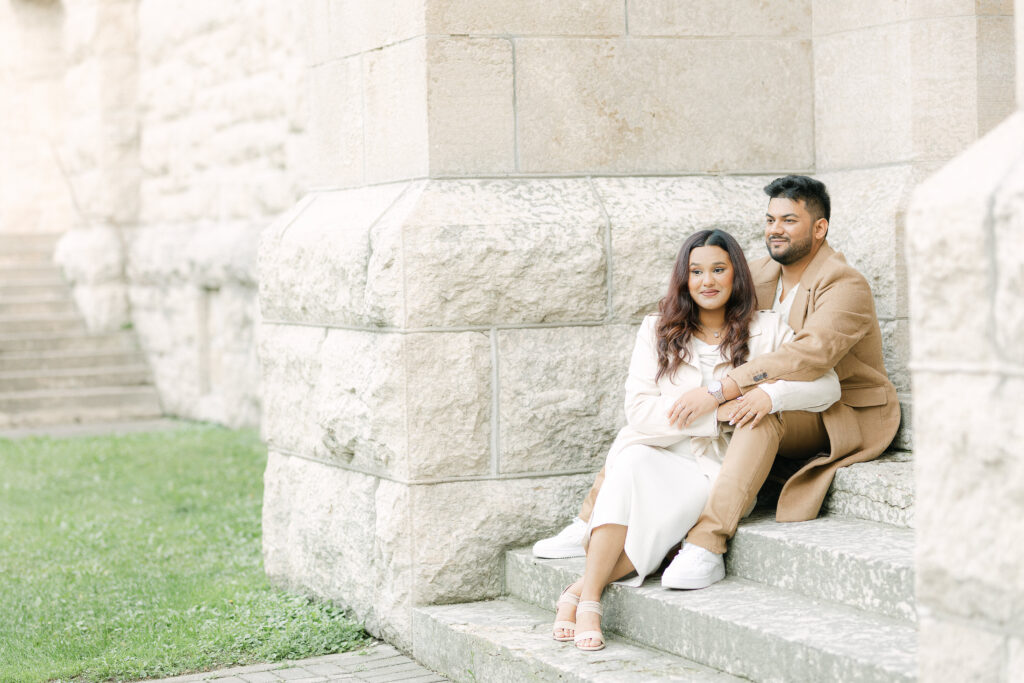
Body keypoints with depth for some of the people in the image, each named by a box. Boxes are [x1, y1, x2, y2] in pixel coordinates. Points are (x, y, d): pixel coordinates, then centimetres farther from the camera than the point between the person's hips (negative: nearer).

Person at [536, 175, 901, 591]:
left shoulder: (845, 286, -16)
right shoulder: (760, 274, 9)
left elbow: (812, 353, -33)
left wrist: (721, 389, -39)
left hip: (841, 416, -8)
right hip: (779, 402, 8)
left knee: (762, 415, -40)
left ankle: (706, 547, -46)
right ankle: (592, 526, -4)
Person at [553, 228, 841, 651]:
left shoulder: (766, 330, 8)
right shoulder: (658, 330, 11)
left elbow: (826, 386, -7)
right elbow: (639, 410, -1)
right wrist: (722, 412, -14)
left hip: (717, 470, -1)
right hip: (655, 454, 1)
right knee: (631, 461, -35)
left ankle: (580, 592, -31)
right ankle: (589, 603, -36)